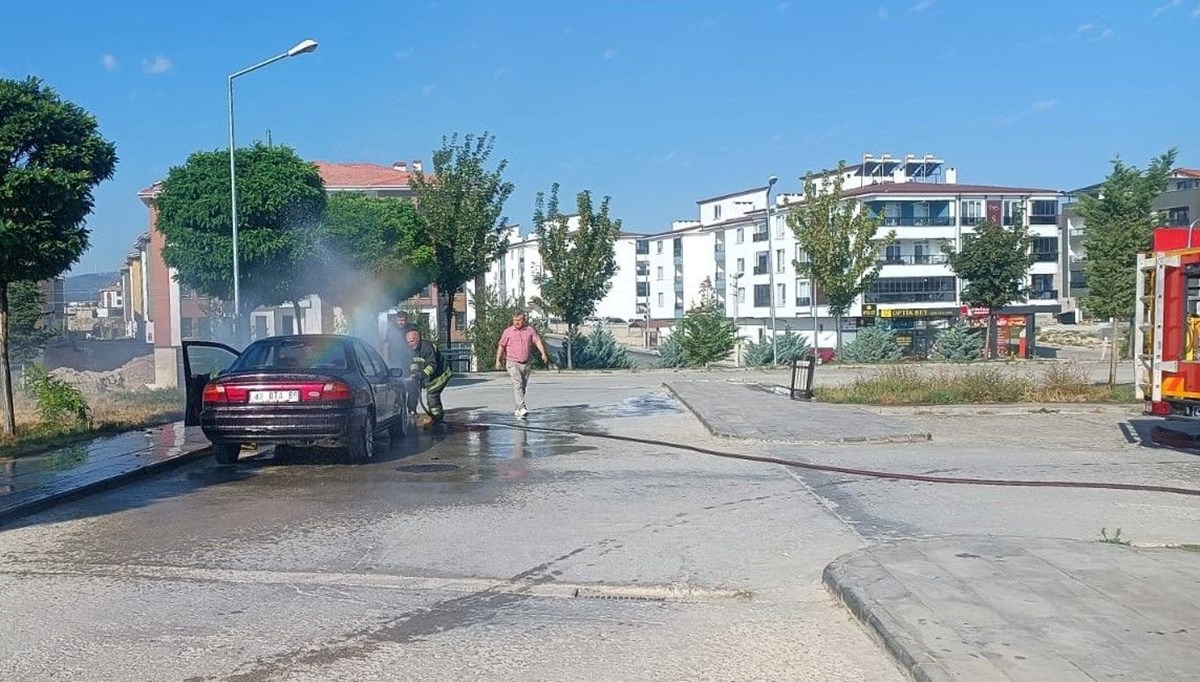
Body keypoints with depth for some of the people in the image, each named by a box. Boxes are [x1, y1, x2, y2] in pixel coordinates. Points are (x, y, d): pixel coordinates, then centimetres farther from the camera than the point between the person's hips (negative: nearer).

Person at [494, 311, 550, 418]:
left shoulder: (530, 330, 3)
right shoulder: (508, 332, -1)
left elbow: (537, 341, -6)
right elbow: (501, 346, 4)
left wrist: (543, 353, -20)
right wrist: (498, 360, 2)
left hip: (526, 363, 3)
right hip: (513, 363, -3)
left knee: (523, 386, 11)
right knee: (517, 384, -18)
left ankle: (518, 409, 25)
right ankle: (522, 408, -27)